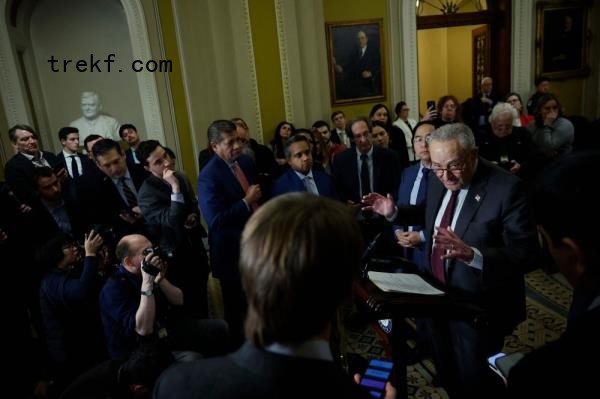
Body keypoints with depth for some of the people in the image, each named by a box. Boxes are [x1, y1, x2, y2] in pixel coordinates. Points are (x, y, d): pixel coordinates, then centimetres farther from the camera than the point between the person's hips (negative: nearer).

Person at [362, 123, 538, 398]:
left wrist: (471, 254, -43)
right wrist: (394, 212, 1)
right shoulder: (438, 180, -3)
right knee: (447, 375, 27)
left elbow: (525, 251, -27)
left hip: (478, 308, -6)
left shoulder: (507, 188, -23)